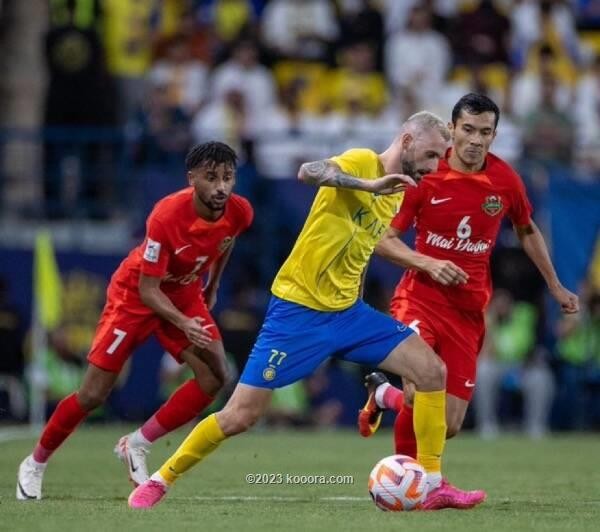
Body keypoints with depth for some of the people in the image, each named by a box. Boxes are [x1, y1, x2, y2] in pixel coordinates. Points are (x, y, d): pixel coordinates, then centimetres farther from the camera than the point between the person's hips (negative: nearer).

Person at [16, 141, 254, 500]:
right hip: (135, 293, -5)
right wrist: (183, 324, -42)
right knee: (94, 394, -5)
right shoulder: (167, 215, -35)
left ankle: (137, 445, -2)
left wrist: (212, 288, 19)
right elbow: (148, 289, -29)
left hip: (185, 295, 5)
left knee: (215, 376, -16)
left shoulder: (240, 213, -19)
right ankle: (35, 464, 17)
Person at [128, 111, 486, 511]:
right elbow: (308, 172, -34)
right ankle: (160, 481, 12)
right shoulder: (362, 162, -13)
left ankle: (431, 485, 1)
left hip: (347, 311, 7)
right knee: (240, 417, -6)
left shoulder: (397, 195, 11)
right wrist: (368, 185, -46)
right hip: (299, 310, -7)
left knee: (432, 371, -7)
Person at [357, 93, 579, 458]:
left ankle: (384, 394, 32)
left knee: (450, 425, 1)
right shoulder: (425, 175, -9)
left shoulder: (506, 181, -1)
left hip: (468, 311, 3)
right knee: (420, 396, -28)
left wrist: (555, 286, 21)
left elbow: (527, 230, 20)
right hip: (421, 297, -3)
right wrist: (428, 263, -20)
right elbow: (383, 240, -3)